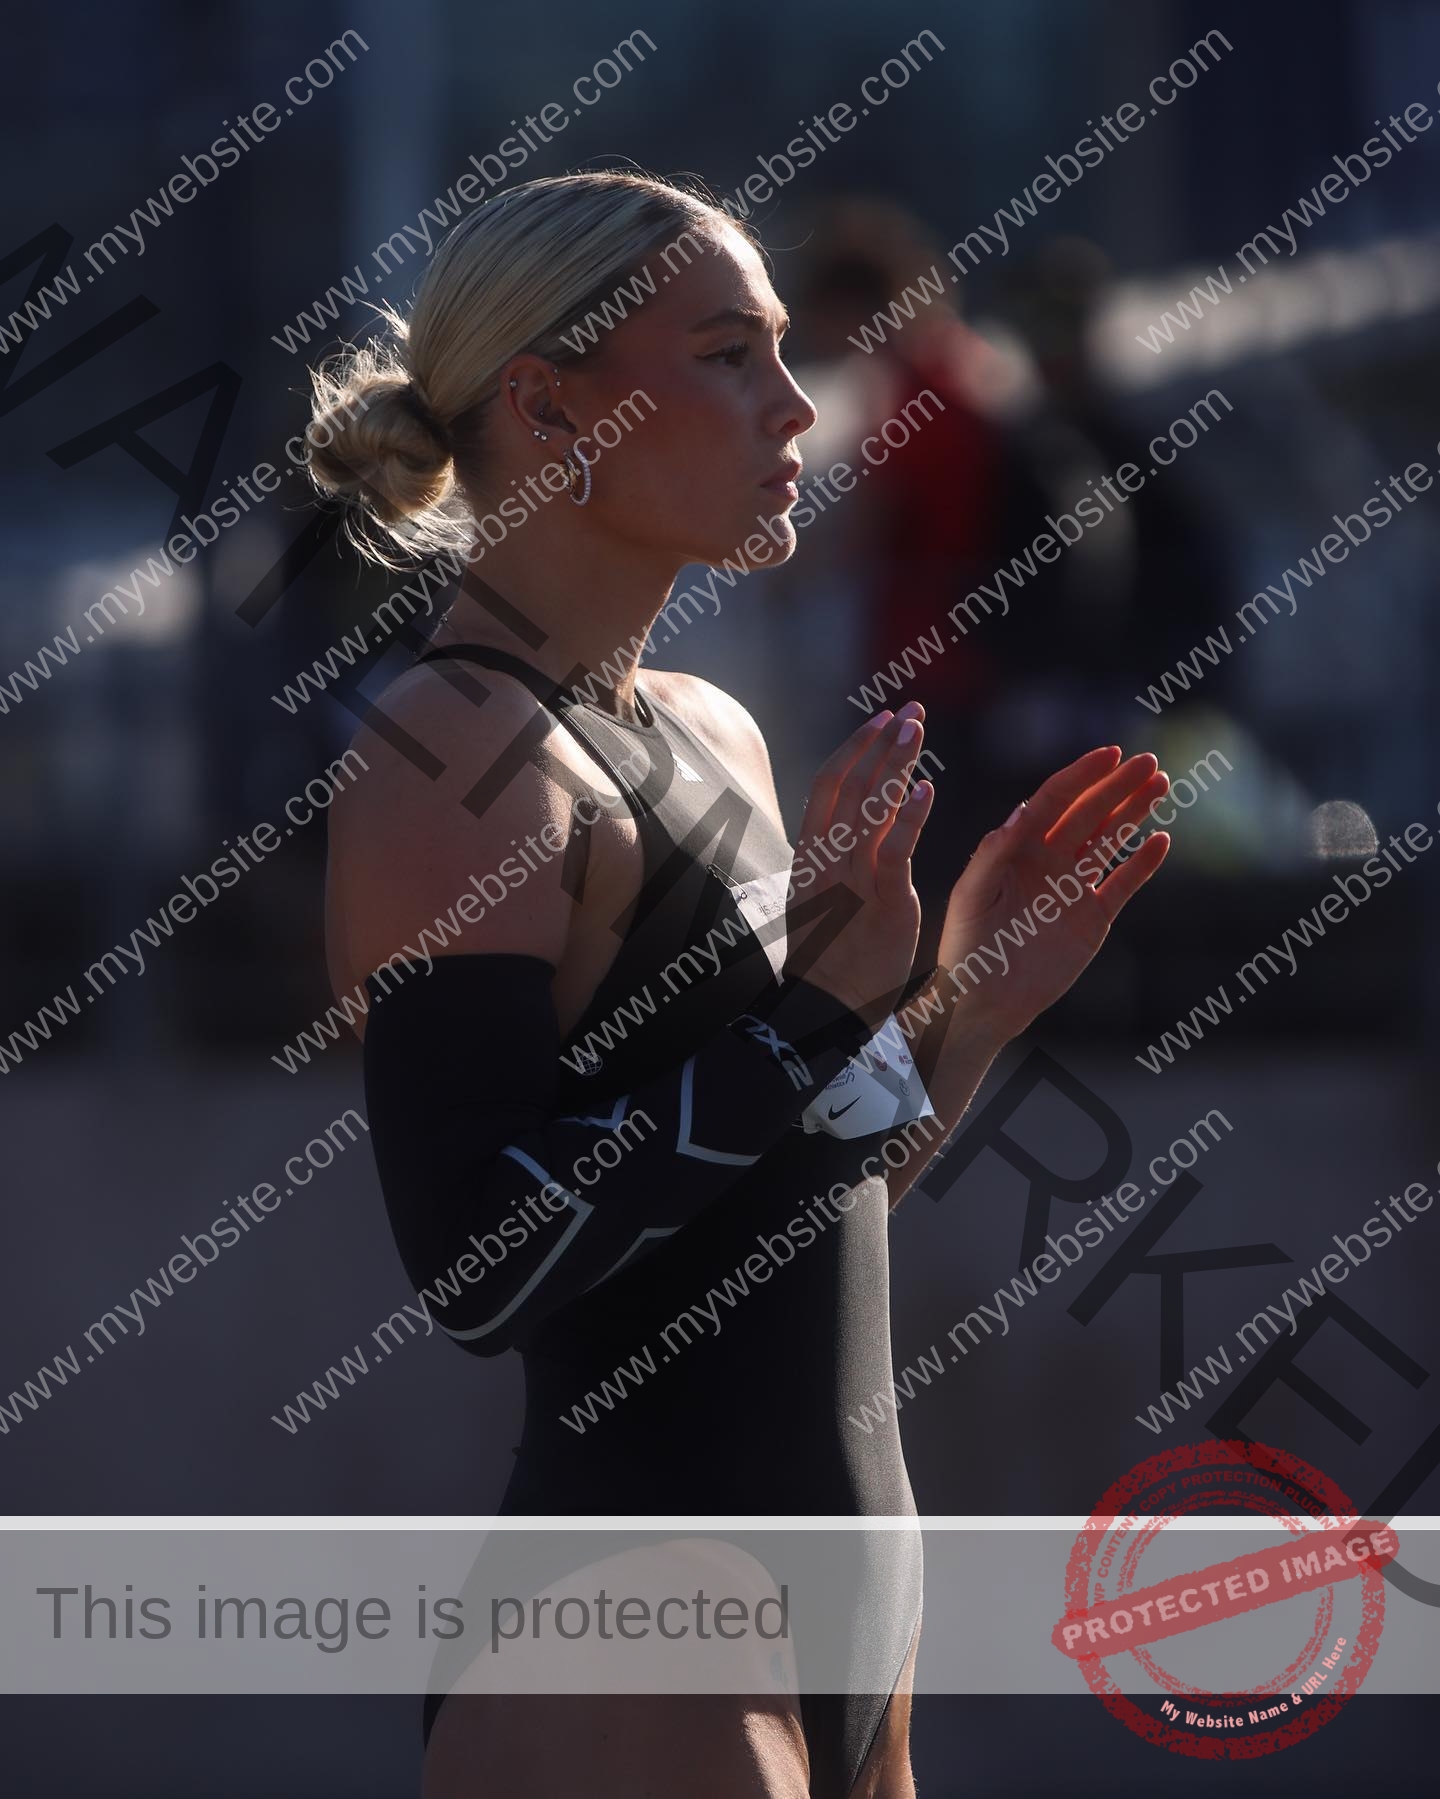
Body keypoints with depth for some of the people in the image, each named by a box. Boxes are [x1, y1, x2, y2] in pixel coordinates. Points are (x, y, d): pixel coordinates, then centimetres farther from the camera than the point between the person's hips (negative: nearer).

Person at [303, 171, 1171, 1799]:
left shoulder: (712, 739, 13)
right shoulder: (458, 753, -13)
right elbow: (480, 1264, -22)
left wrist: (979, 999, 5)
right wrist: (814, 1008, -23)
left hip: (837, 1598, 9)